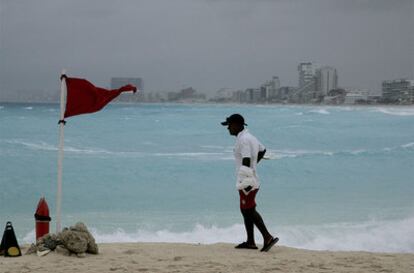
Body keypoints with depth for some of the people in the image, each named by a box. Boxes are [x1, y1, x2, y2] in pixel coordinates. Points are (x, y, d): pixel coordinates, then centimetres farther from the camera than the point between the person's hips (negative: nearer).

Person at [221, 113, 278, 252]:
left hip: (247, 182, -10)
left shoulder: (243, 139, -17)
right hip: (250, 181, 10)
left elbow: (246, 161, -24)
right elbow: (262, 150, 31)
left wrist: (245, 181, -26)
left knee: (249, 211, -7)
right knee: (246, 210, 14)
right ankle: (250, 242, 18)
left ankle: (268, 237, -10)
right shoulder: (250, 137, 15)